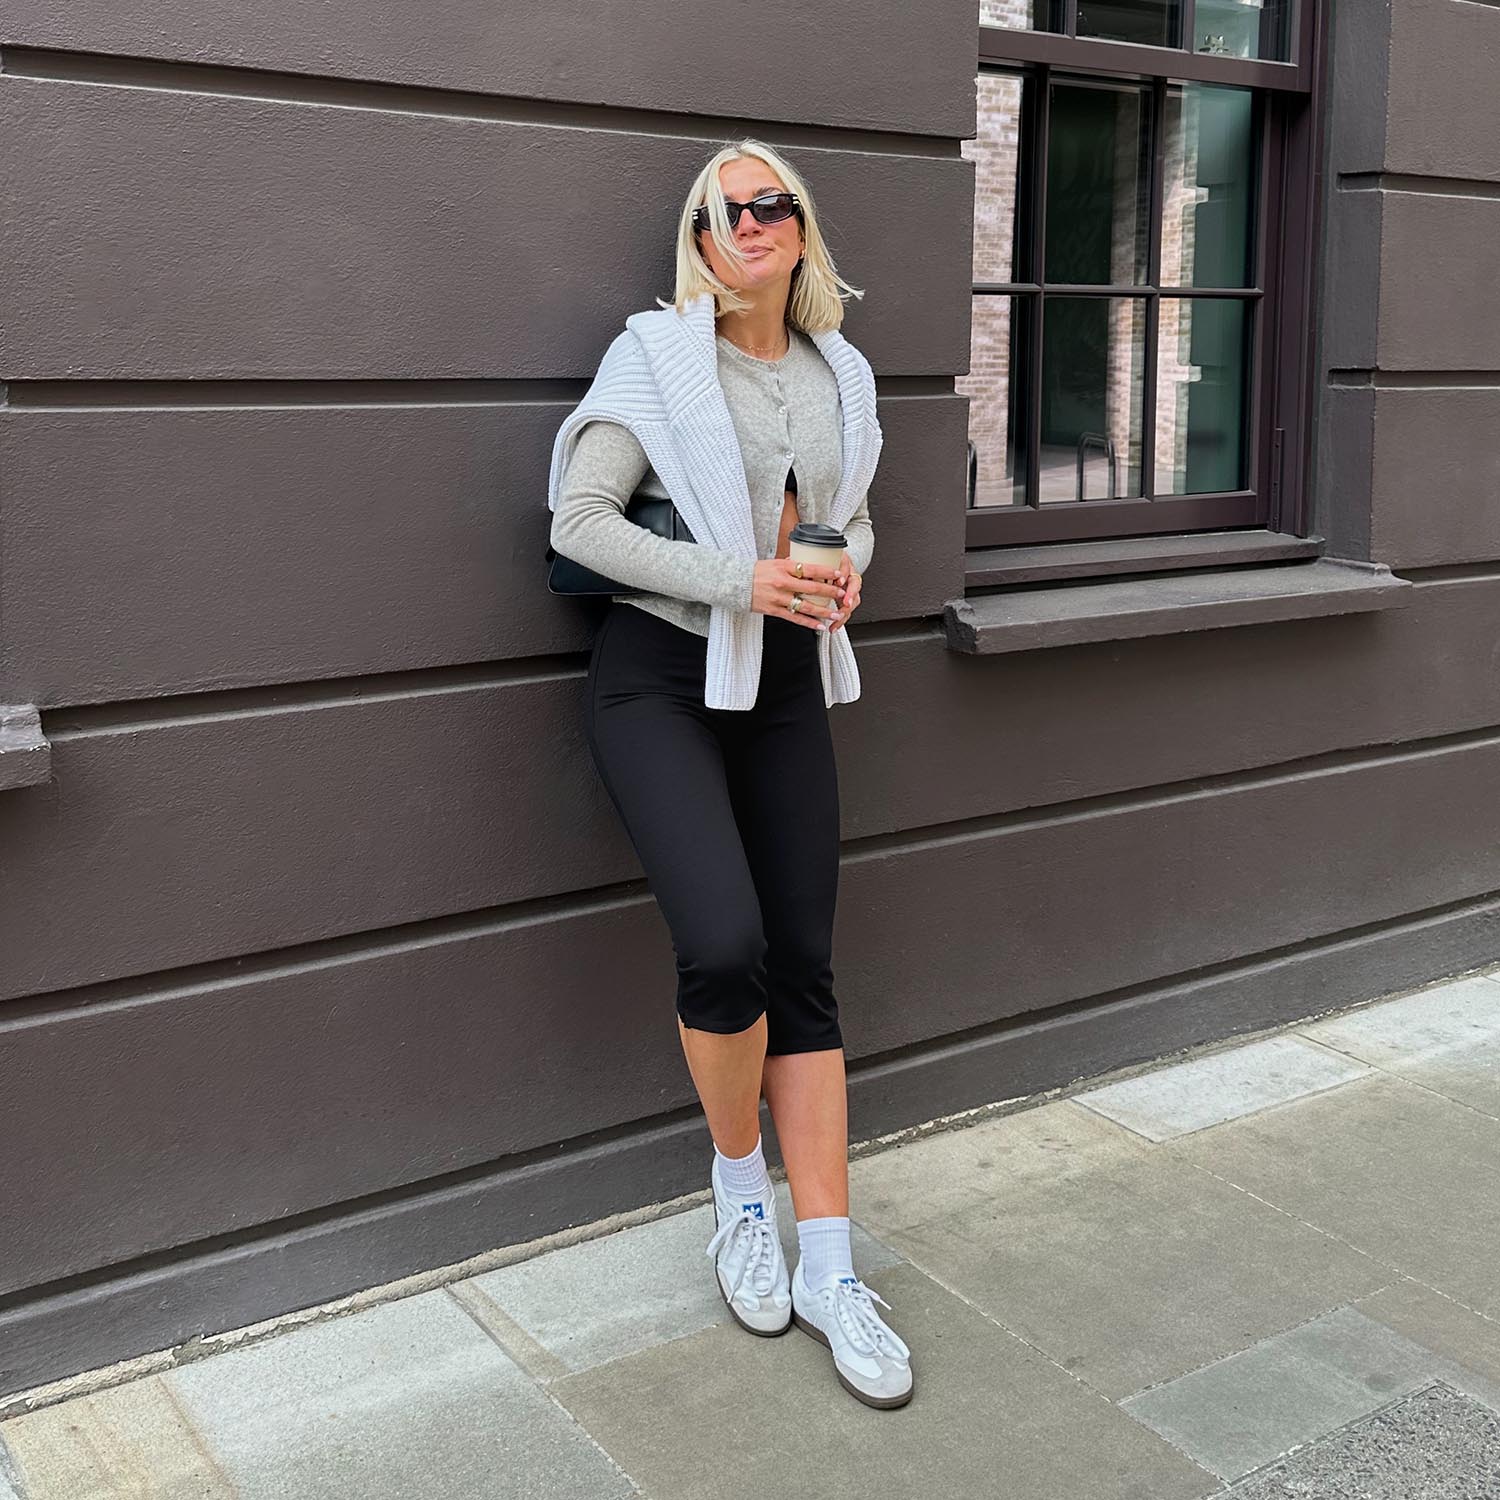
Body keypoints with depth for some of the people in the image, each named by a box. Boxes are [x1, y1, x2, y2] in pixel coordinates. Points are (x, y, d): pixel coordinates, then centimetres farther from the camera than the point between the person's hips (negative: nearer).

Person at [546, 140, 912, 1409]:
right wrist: (739, 579, -20)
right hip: (663, 675, -5)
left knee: (803, 968, 1)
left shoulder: (840, 373, 11)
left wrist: (845, 571, -1)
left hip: (786, 684, 5)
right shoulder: (657, 354, -4)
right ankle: (739, 1184, 8)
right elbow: (579, 516, -11)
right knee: (725, 943, -22)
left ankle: (827, 1264, 8)